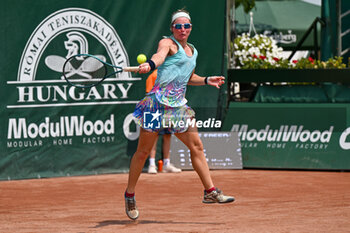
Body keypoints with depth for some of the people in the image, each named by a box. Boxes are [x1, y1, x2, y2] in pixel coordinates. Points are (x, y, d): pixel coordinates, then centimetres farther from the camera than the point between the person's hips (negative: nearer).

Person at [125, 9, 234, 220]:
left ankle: (210, 191, 5)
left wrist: (207, 81, 21)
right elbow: (160, 55, -28)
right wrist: (150, 64, -48)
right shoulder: (168, 43, -3)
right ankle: (130, 195, 12)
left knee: (196, 146, 1)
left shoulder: (193, 51, 19)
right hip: (158, 102, -7)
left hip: (179, 105, 7)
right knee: (143, 151, -1)